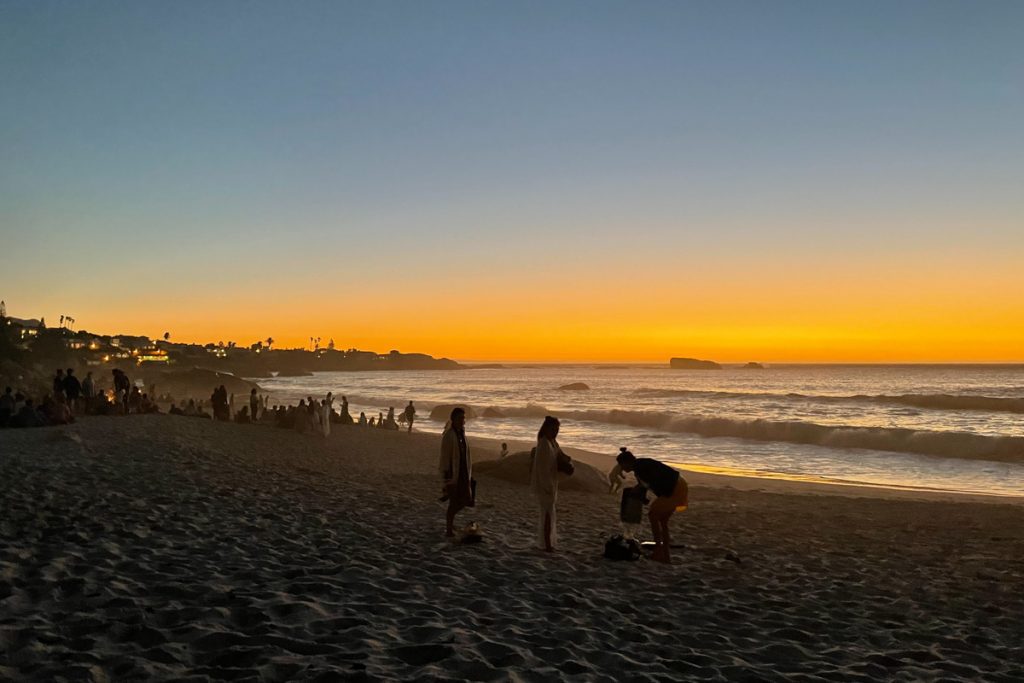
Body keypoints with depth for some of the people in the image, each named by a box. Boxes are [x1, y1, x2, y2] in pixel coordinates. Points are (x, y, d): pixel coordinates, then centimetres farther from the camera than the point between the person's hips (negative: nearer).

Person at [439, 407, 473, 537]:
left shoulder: (462, 433, 8)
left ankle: (450, 519, 33)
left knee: (465, 500, 12)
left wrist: (469, 472, 15)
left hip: (464, 473, 8)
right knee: (453, 502, 1)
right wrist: (445, 477, -17)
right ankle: (449, 530, 15)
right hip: (453, 473, -8)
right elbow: (444, 458, -16)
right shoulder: (448, 436, -16)